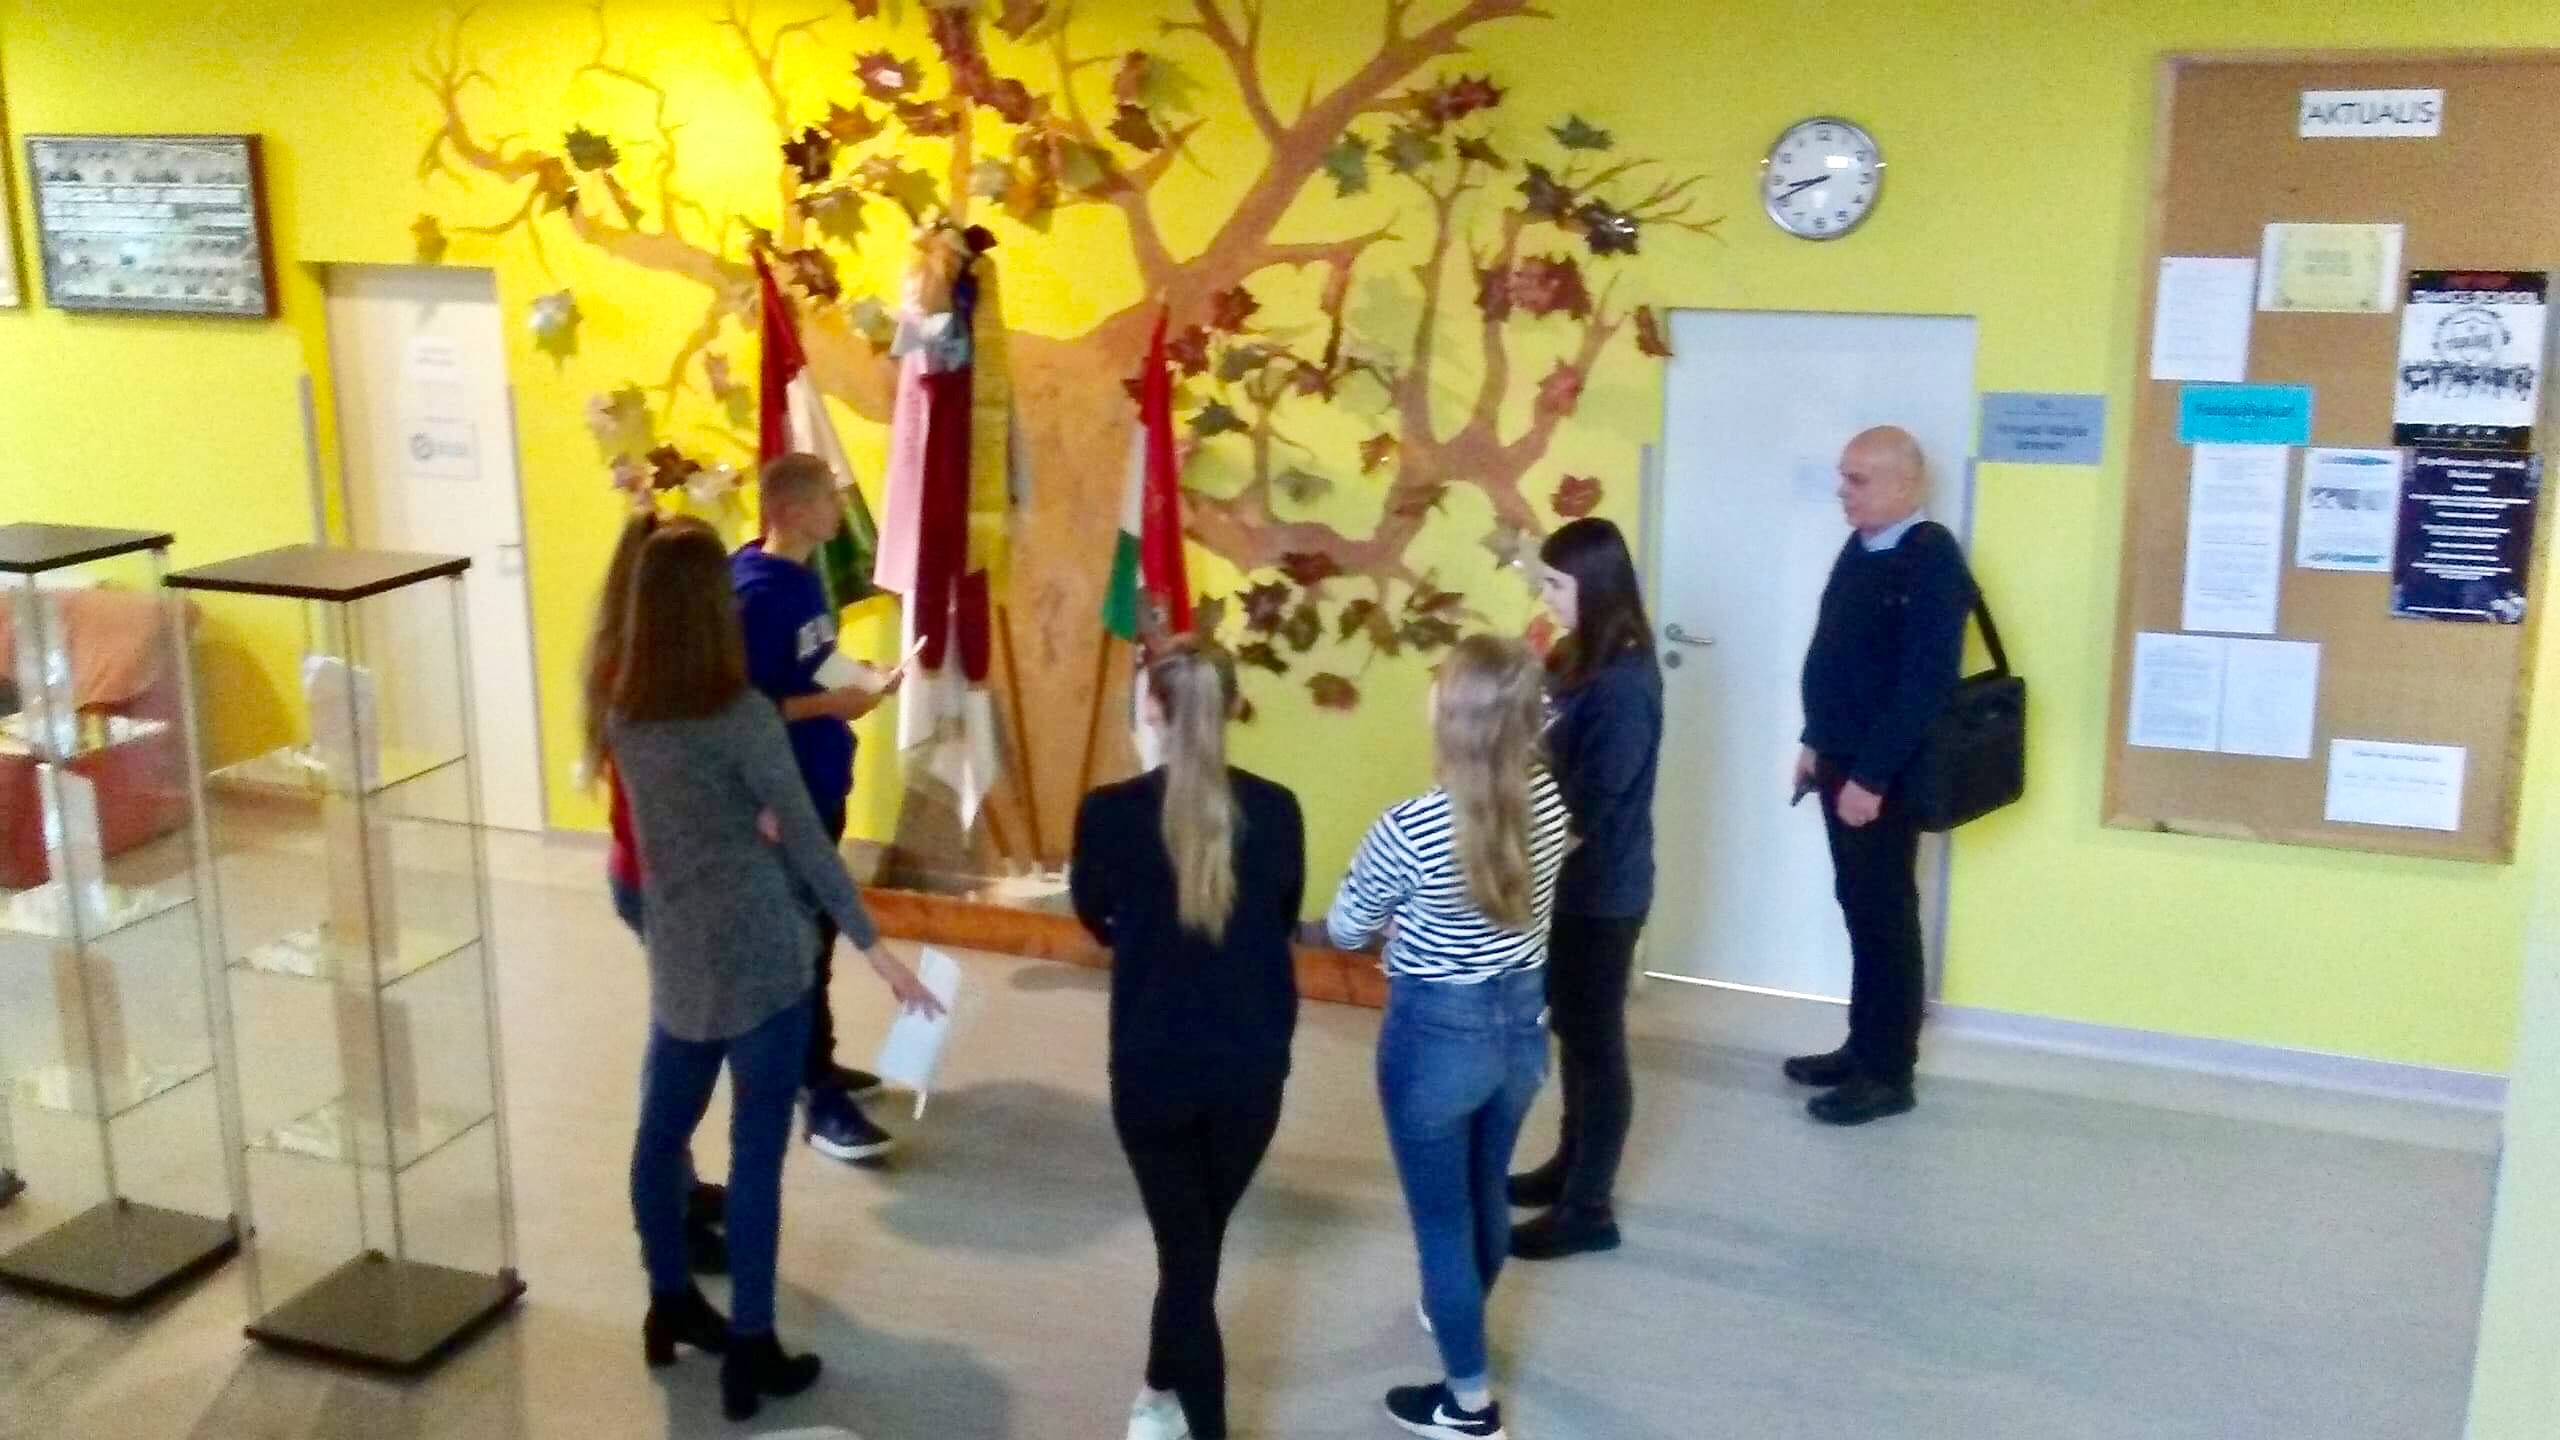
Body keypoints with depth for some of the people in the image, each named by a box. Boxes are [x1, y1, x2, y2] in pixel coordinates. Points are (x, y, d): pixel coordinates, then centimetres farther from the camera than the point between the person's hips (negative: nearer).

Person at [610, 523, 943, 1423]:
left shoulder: (625, 715, 1)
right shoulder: (742, 714, -15)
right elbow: (806, 842, -15)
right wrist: (875, 949, -11)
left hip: (678, 956, 6)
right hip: (761, 956, -6)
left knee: (662, 1131, 20)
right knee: (755, 1154, 2)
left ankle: (670, 1307, 36)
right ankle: (750, 1352, 10)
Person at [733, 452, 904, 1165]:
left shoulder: (802, 573, 6)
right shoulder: (755, 593, -22)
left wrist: (863, 681, 3)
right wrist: (831, 705, -24)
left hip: (821, 782, 9)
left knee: (818, 931, 20)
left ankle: (817, 1065, 34)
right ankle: (821, 1100, 8)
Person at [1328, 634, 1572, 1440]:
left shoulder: (1412, 829, -28)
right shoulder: (1549, 801, -10)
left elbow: (1346, 931, -9)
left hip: (1437, 1036, -6)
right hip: (1523, 1021, 6)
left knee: (1442, 1219, 13)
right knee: (1486, 1191, 28)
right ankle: (1462, 1317, 54)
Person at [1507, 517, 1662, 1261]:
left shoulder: (1624, 682, -23)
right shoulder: (1578, 661, 6)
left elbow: (1589, 800, -25)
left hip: (1602, 891, -9)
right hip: (1571, 883, 9)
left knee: (1596, 1042, 2)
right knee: (1571, 1030, 21)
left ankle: (1588, 1208, 14)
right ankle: (1571, 1163, 38)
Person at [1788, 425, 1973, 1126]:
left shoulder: (1932, 559, -18)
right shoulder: (1861, 548, 10)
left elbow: (1924, 682, -24)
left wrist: (1872, 776, -24)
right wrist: (1817, 744, 18)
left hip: (1884, 774, -9)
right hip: (1843, 763, 9)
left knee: (1886, 915, 0)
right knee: (1858, 908, 15)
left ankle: (1889, 1074, 9)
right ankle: (1863, 1047, 26)